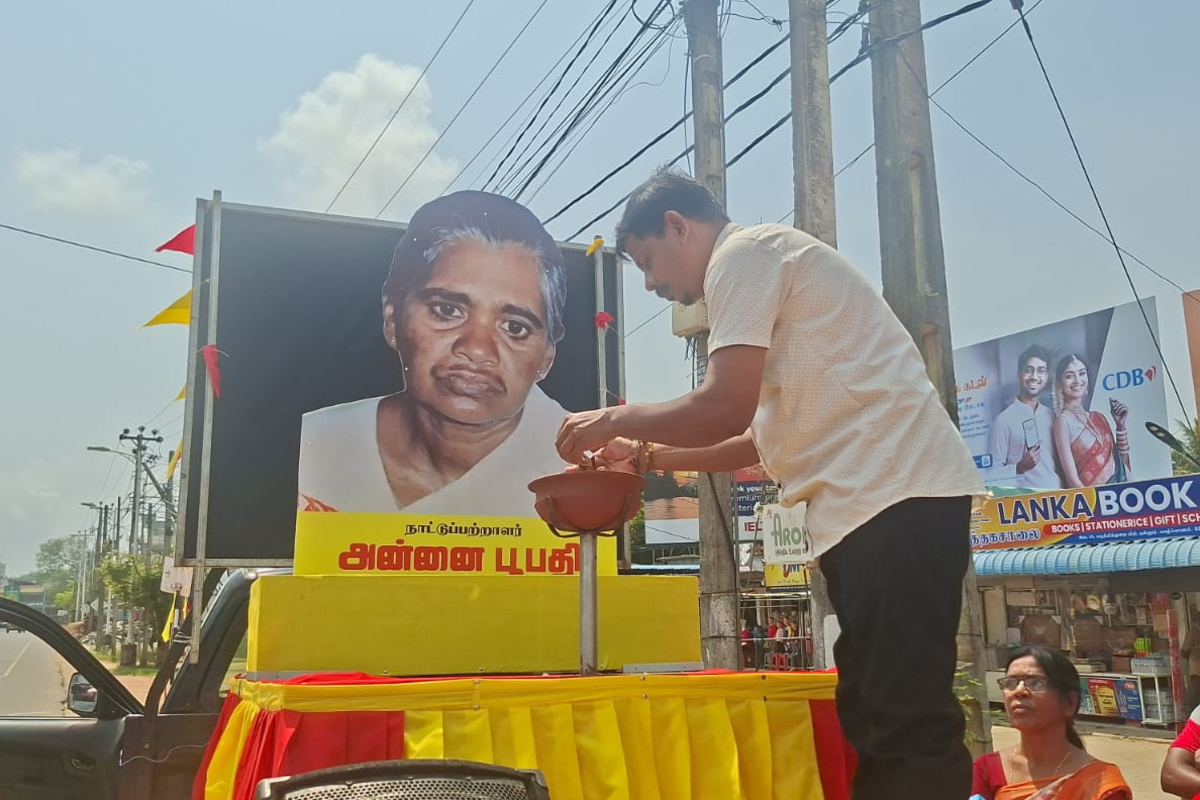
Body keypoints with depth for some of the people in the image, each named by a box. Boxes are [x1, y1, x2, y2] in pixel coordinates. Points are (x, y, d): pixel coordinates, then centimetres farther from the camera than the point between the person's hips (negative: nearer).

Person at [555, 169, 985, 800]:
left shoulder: (744, 251, -4)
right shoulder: (765, 264, 26)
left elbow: (724, 409, -16)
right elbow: (762, 436, 26)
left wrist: (617, 419, 0)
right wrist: (645, 455, 24)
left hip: (895, 497, -11)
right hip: (879, 501, 11)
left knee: (905, 725, -9)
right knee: (880, 718, 12)